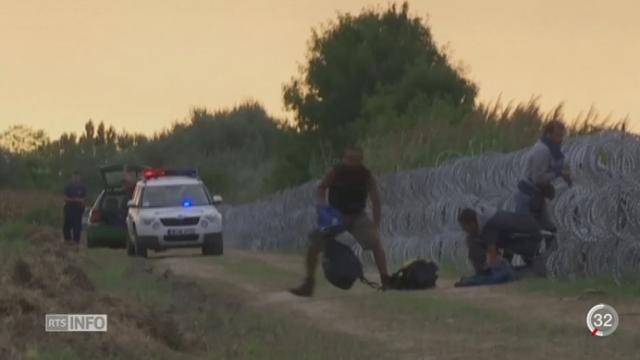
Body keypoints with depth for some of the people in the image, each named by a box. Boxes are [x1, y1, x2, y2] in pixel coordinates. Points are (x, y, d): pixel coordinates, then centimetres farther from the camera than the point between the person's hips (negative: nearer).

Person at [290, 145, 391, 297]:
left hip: (357, 216, -1)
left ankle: (386, 281, -17)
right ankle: (308, 285, 2)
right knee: (313, 246, -11)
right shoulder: (336, 172, -16)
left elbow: (375, 201, -12)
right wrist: (322, 201, -19)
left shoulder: (366, 176, -15)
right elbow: (322, 187, 1)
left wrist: (376, 226, -19)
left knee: (375, 243, -24)